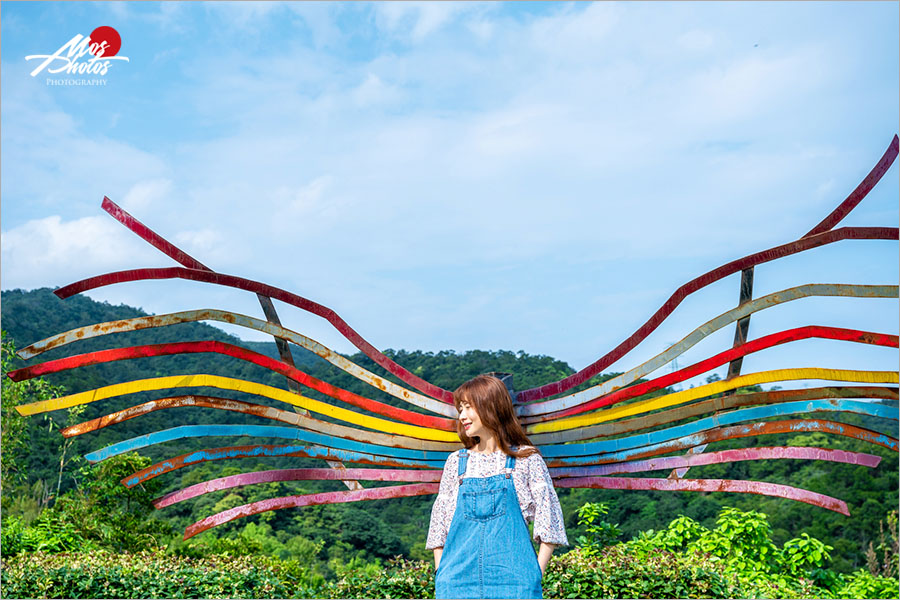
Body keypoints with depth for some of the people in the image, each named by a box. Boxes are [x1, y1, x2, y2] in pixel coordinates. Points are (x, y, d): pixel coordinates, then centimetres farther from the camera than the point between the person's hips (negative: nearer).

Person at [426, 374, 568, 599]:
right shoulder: (456, 462, 11)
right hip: (460, 579, 3)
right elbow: (440, 522, 14)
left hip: (511, 576, -3)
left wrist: (536, 574, -5)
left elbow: (548, 521, 2)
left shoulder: (526, 459, 2)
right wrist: (440, 573, 6)